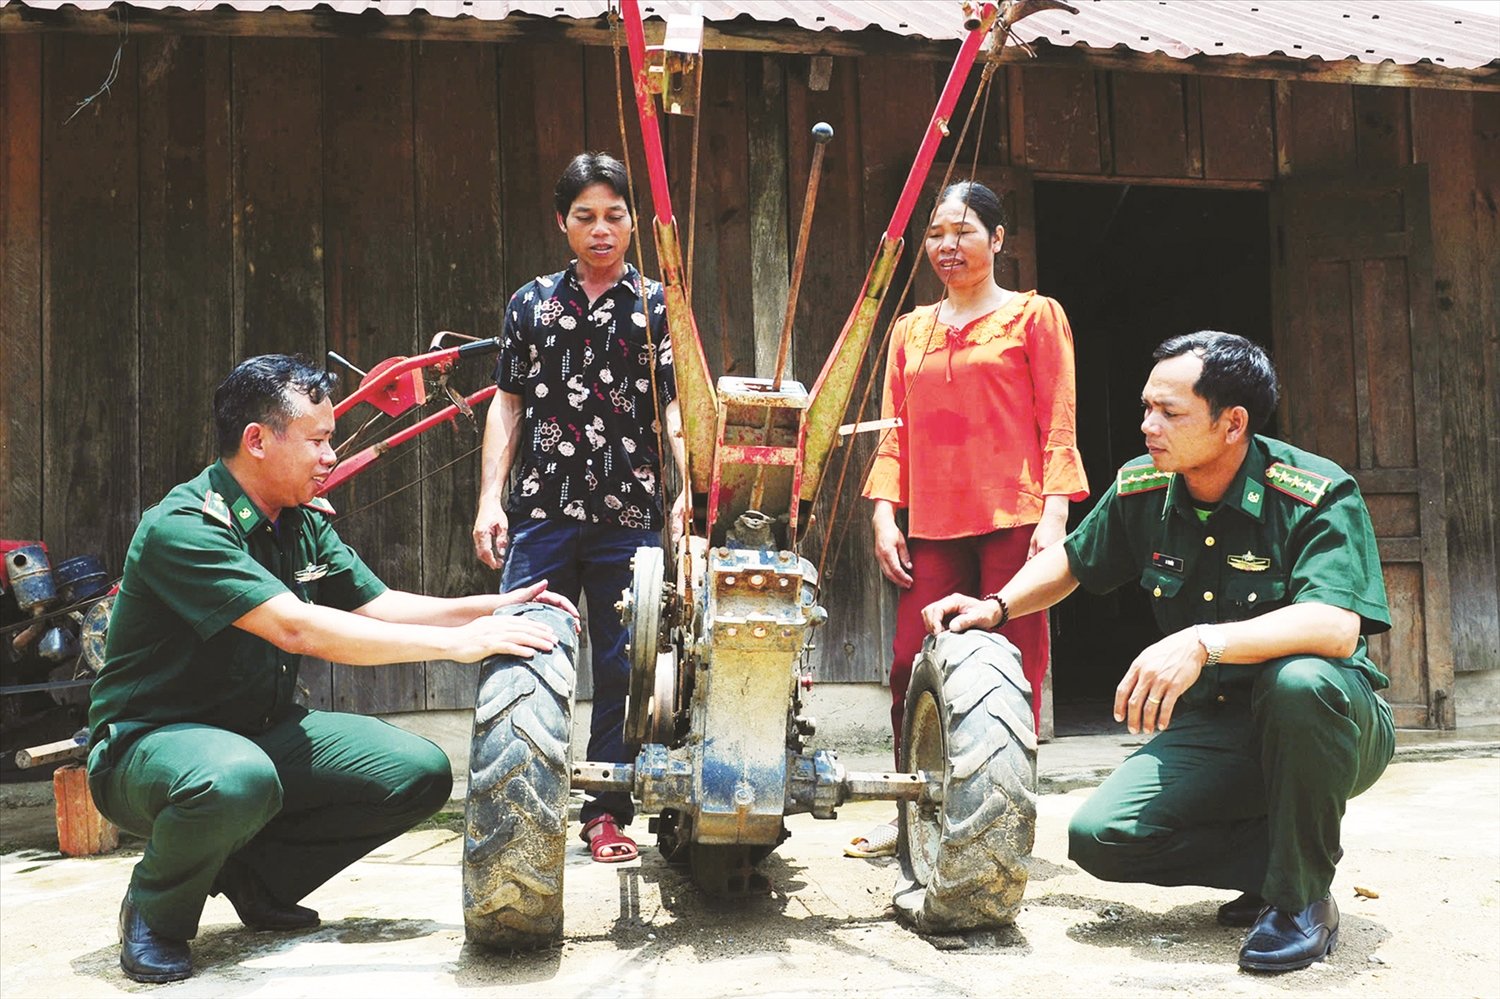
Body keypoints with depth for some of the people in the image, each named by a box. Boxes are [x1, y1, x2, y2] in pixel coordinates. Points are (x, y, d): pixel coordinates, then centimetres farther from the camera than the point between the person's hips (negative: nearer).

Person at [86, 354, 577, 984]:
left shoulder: (305, 521, 4)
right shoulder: (184, 527, -24)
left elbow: (376, 605, 7)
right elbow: (297, 628, -35)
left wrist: (492, 607, -8)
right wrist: (454, 642, -36)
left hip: (263, 730, 8)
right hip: (152, 739, -8)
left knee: (421, 771, -8)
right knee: (236, 782, -42)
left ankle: (257, 874, 8)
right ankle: (155, 910, -8)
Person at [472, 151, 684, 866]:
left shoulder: (656, 305, 9)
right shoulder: (531, 302, 14)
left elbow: (676, 404, -1)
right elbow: (508, 404, 14)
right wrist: (490, 498, 4)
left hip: (629, 514, -1)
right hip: (539, 510, 1)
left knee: (620, 668, 3)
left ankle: (607, 812, 13)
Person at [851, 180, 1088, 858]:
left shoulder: (1034, 316, 7)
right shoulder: (910, 331, 19)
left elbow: (1057, 426, 1)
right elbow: (895, 431, 17)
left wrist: (1054, 515, -9)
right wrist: (884, 514, 5)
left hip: (1013, 518, -4)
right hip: (932, 524, 4)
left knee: (1011, 668, -3)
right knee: (912, 667, 0)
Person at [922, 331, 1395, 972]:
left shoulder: (1318, 495, -20)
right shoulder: (1142, 489, -3)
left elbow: (1337, 625, -36)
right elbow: (1071, 560, 16)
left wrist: (1204, 643, -47)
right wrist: (996, 607, 0)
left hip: (1330, 727, -4)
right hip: (1211, 729, 5)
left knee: (1299, 680, -40)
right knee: (1099, 838, -17)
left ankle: (1303, 899, -17)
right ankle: (1274, 858, 5)